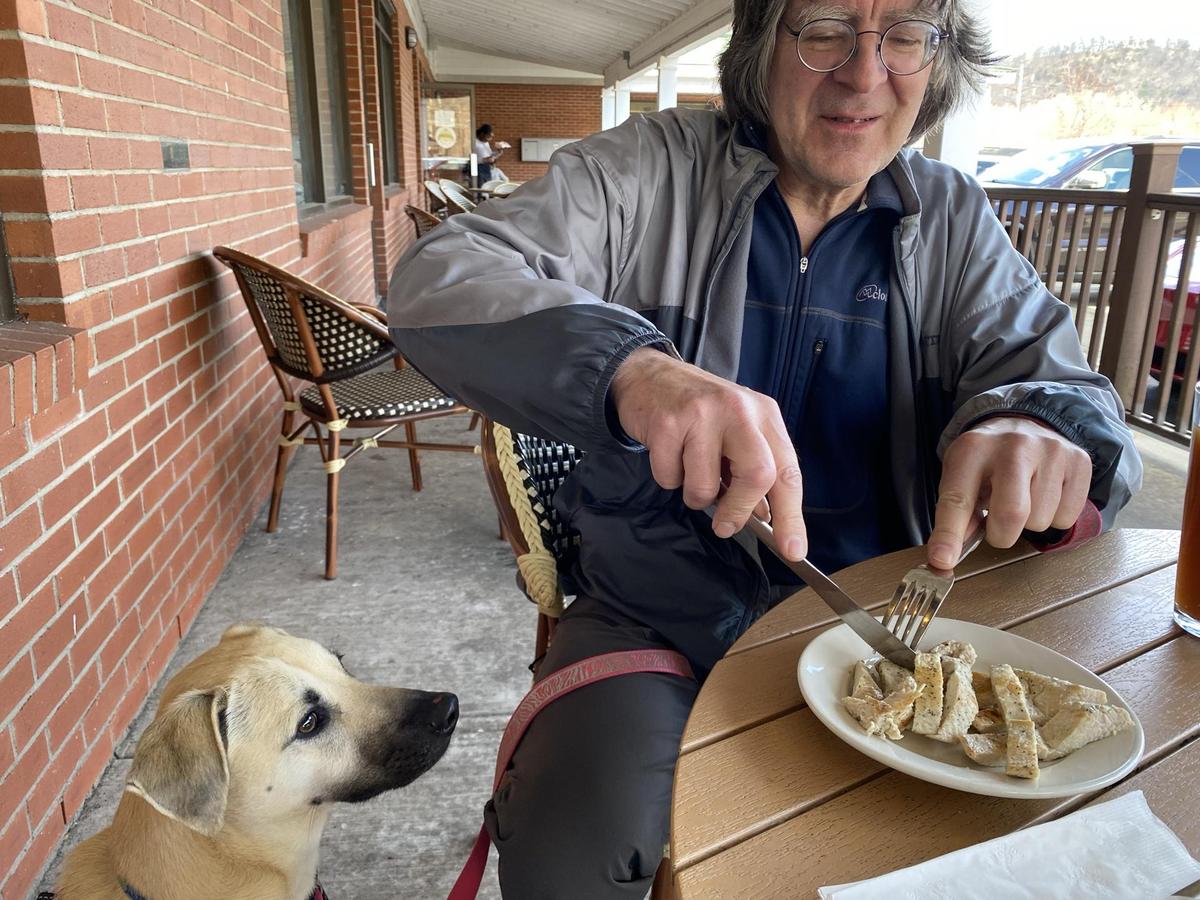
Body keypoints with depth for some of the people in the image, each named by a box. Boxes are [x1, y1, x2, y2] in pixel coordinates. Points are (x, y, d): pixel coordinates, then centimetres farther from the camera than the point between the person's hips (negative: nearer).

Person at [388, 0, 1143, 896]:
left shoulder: (955, 219, 5)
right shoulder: (650, 168, -5)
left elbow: (1066, 380, 1)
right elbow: (433, 283, -16)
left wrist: (1038, 430, -26)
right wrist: (627, 364, -37)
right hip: (652, 621, -2)